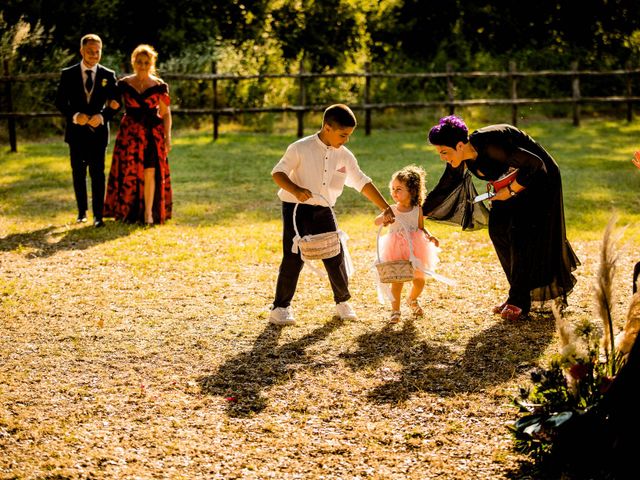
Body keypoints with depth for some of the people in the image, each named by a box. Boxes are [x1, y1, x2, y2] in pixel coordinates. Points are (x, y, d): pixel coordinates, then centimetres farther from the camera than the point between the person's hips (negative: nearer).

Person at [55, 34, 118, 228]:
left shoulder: (108, 75, 3)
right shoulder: (68, 74, 2)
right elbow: (60, 102, 1)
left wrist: (102, 116, -16)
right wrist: (75, 116, -16)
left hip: (98, 130, -1)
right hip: (76, 130, 1)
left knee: (97, 173, -5)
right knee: (78, 173, 10)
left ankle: (98, 215, -4)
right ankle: (82, 211, 23)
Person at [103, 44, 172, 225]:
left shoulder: (159, 86, 1)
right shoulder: (123, 84, 4)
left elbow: (165, 113, 3)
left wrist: (168, 137, -4)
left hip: (152, 133, -1)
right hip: (130, 133, 1)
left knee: (150, 172, -10)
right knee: (129, 172, 2)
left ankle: (149, 212, -5)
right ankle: (127, 211, 14)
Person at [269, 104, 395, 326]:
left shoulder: (345, 156, 3)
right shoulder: (300, 148, -11)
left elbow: (363, 183, 7)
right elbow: (277, 173, -11)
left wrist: (385, 208, 4)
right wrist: (295, 190, -29)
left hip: (323, 211, 4)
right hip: (296, 209, -4)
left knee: (335, 257, 4)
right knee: (293, 258, -7)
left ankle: (342, 301, 25)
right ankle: (280, 307, 4)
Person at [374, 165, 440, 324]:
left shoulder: (418, 210, -2)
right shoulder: (391, 210, -5)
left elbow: (421, 228, 8)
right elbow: (376, 222, -6)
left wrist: (430, 237, -11)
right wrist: (384, 217, -27)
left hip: (415, 250, 2)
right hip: (396, 251, -2)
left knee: (420, 280, 8)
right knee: (397, 280, -10)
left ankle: (412, 300, 39)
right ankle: (395, 310, 3)